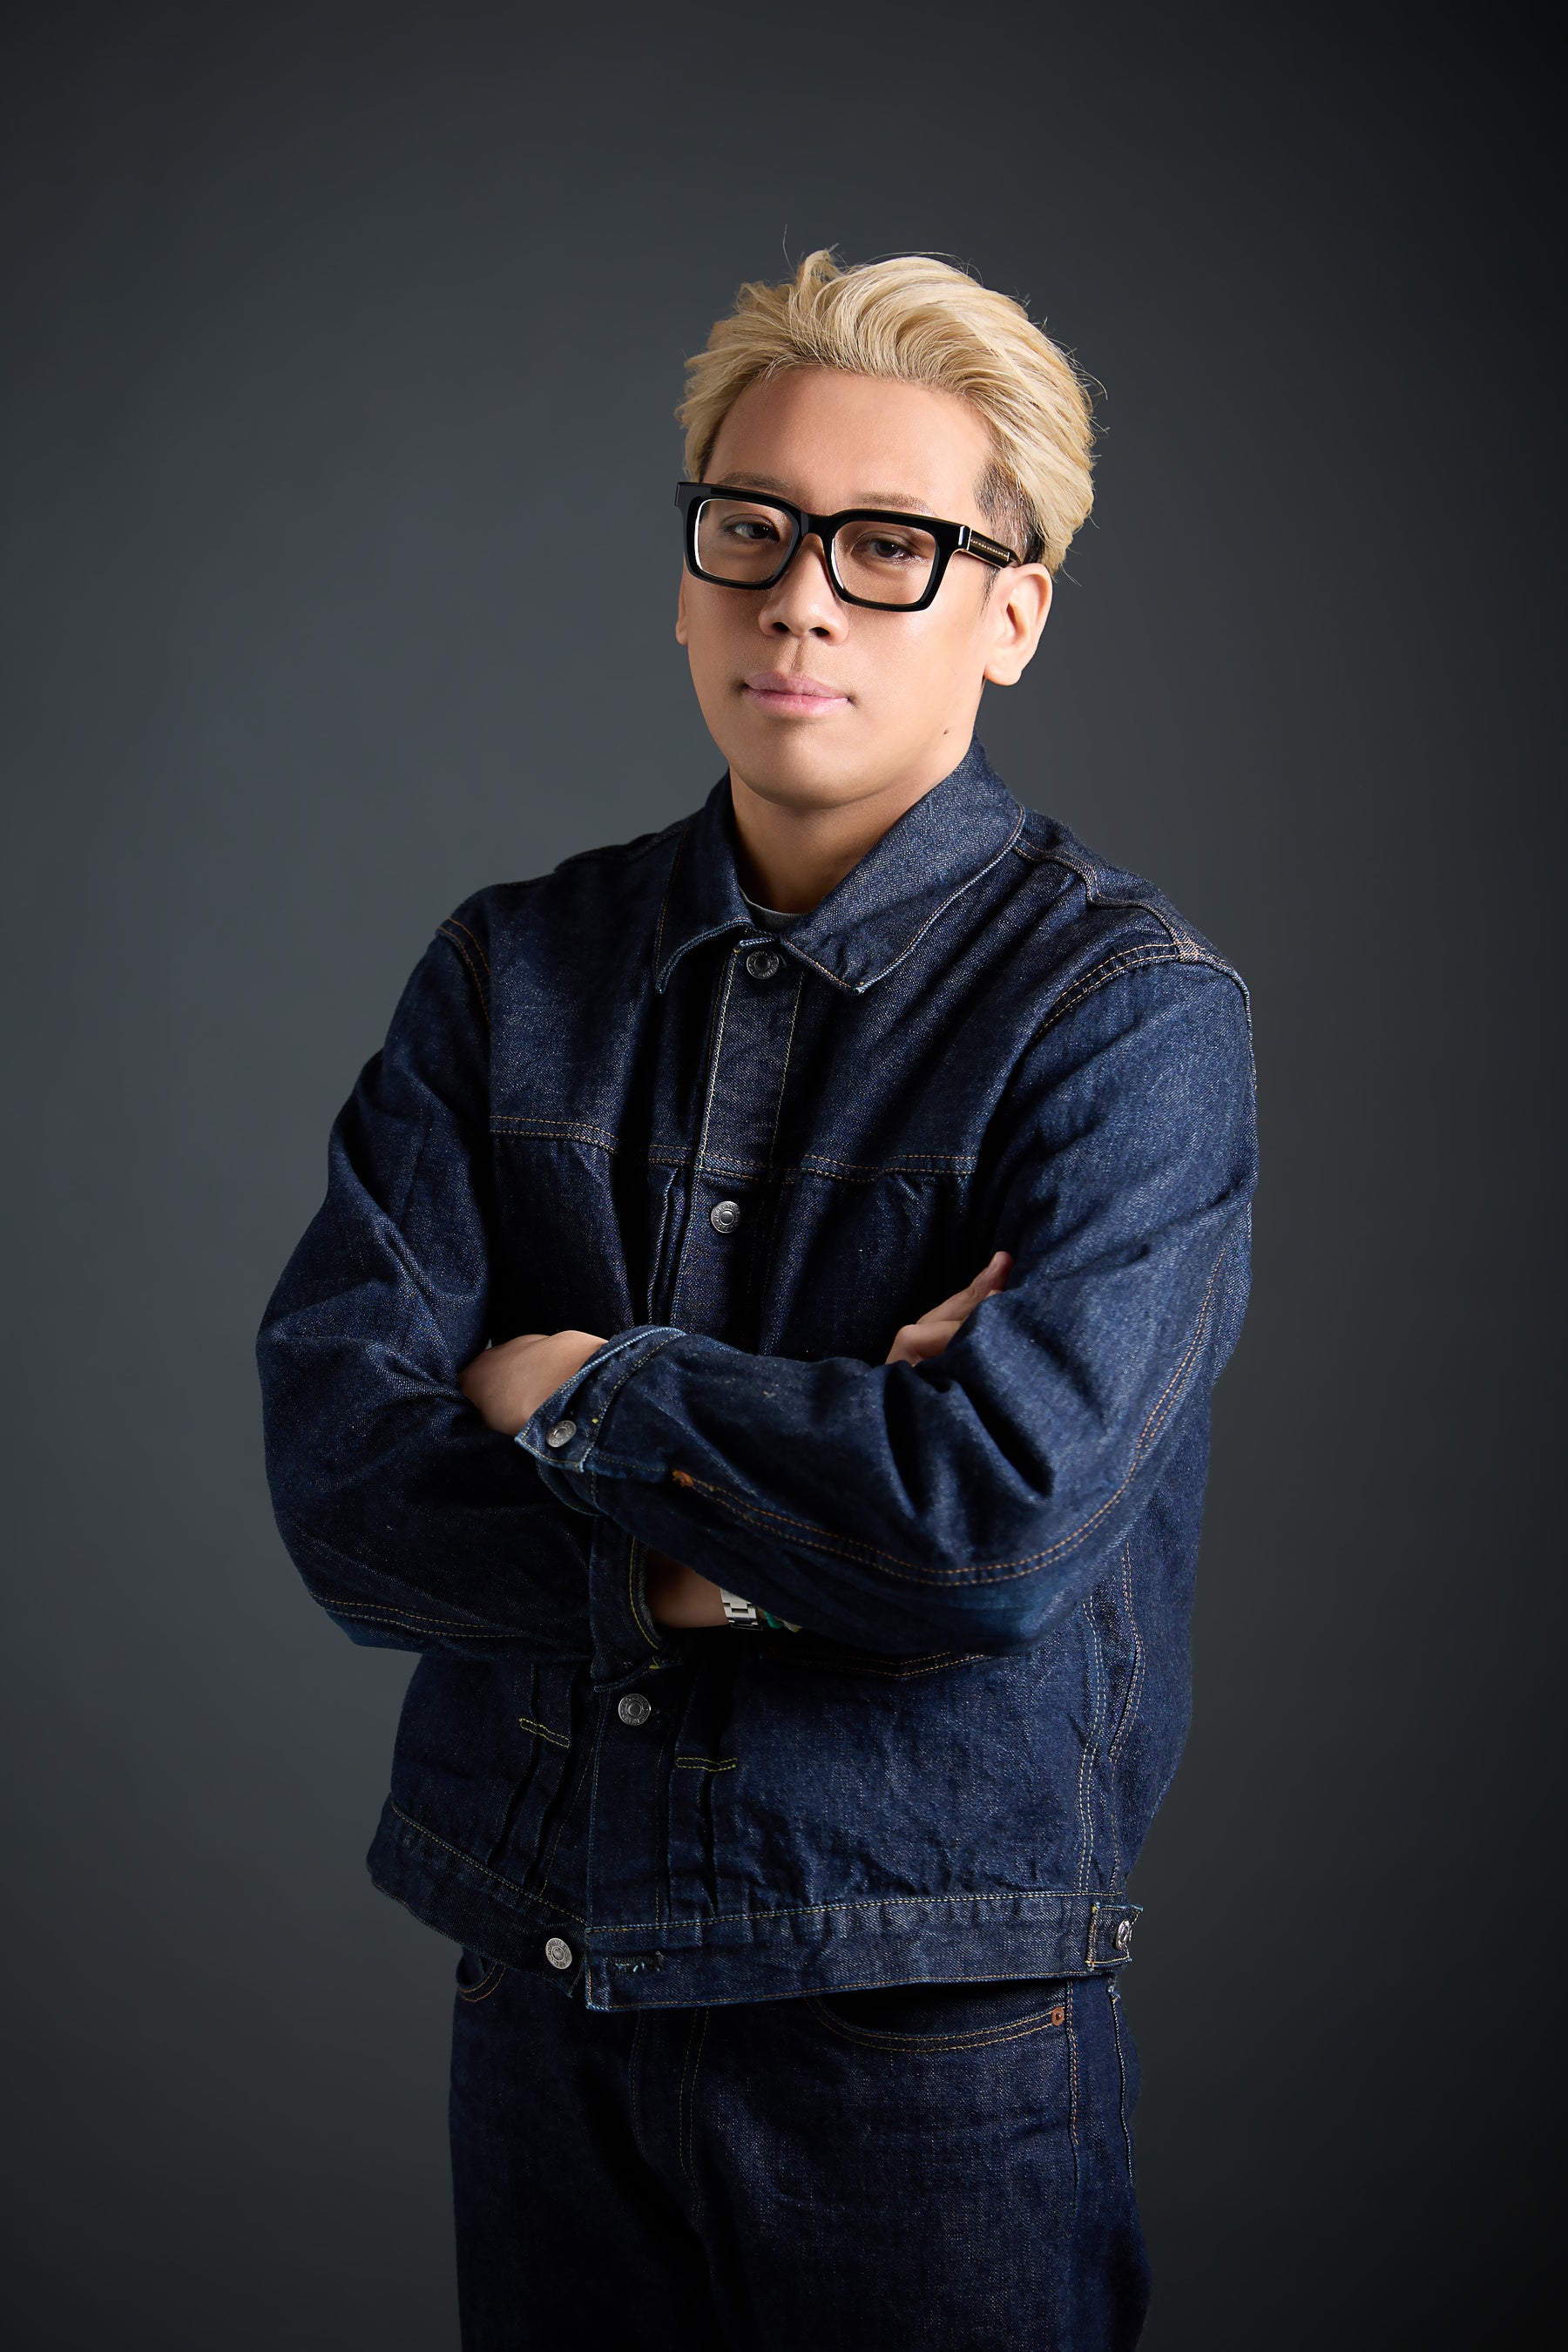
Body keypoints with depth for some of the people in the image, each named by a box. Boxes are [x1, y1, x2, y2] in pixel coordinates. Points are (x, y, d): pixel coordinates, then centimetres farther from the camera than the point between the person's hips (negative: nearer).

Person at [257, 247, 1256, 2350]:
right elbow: (336, 1477, -5)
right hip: (537, 1994, 4)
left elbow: (1008, 1514, -24)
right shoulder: (512, 970, 4)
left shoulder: (1129, 1006, -10)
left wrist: (581, 1388, -12)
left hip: (931, 2036, -3)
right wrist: (716, 1551, -18)